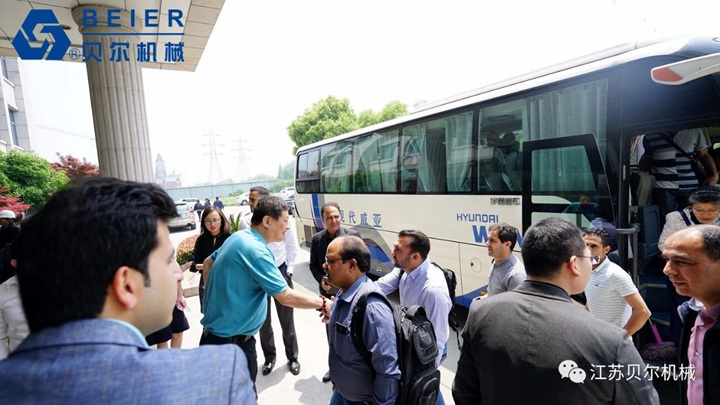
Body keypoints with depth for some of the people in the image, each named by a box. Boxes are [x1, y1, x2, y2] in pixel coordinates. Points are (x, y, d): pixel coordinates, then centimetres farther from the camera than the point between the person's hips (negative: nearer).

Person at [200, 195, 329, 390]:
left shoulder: (238, 237, 1)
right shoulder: (256, 250, -28)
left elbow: (208, 263, 16)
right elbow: (286, 297, -28)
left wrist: (218, 295, 15)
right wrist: (322, 303, -15)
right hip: (231, 340, -9)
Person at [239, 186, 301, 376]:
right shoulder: (245, 222, -7)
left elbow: (292, 245, -2)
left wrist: (288, 269, -4)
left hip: (280, 272, -2)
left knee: (286, 319, 12)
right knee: (263, 320, 17)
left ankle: (292, 357, 33)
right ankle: (269, 357, 39)